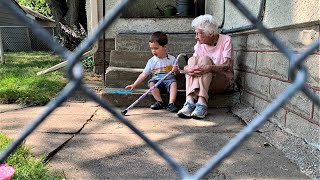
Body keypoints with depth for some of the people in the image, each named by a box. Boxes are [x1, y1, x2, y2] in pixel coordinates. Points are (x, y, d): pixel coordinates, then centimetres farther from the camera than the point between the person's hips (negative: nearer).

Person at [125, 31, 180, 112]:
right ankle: (160, 102, -23)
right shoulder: (151, 61, 2)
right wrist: (134, 85, 0)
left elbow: (177, 71, 5)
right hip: (157, 81, 2)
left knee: (174, 83, -32)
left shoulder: (172, 59, 0)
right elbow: (144, 74, 4)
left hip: (168, 79, -1)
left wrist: (176, 70, -20)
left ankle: (171, 103, -34)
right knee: (151, 83, -29)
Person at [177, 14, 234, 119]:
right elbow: (187, 67, -2)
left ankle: (201, 103, -42)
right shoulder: (199, 44, 9)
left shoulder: (225, 40, -4)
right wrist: (186, 69, -28)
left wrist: (209, 68, -36)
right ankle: (190, 101, -39)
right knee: (192, 60, -22)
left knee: (204, 59, -27)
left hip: (223, 80, -4)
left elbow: (228, 66, -18)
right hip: (201, 81, 4)